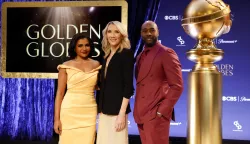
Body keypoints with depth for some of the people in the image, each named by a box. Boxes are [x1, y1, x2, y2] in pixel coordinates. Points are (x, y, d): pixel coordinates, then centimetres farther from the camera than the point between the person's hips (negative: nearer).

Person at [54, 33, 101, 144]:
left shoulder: (96, 65, 8)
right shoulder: (66, 66, 0)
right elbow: (60, 93, -2)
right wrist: (57, 118, -6)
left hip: (89, 112, 3)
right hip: (70, 111, -2)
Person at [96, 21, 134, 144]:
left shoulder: (126, 53, -7)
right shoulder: (107, 56, 13)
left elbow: (128, 85, -13)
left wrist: (122, 113, -18)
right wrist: (101, 108, 10)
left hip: (117, 109, -7)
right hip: (105, 109, 7)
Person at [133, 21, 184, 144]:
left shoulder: (166, 53, -7)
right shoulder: (140, 57, 17)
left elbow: (177, 86, -12)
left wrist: (162, 111, -16)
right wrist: (138, 110, 8)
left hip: (156, 115, -7)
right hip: (141, 114, 7)